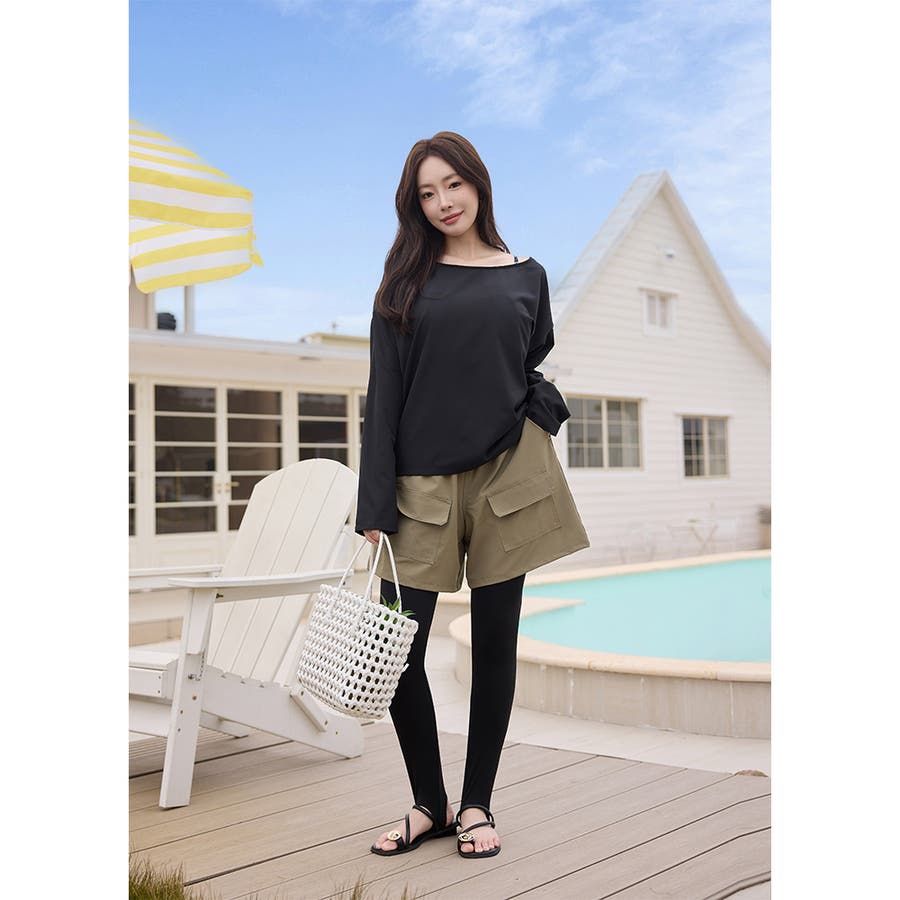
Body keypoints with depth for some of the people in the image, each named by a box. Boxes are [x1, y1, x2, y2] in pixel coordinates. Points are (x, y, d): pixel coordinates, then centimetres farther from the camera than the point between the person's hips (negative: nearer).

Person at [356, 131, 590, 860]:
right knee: (397, 650, -4)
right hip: (423, 481, -1)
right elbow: (384, 394, 1)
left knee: (495, 644, 6)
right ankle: (429, 804, 17)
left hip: (506, 474, 1)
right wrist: (374, 507, -5)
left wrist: (540, 407, 0)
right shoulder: (407, 281, 6)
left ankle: (476, 803, 22)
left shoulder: (526, 276, 10)